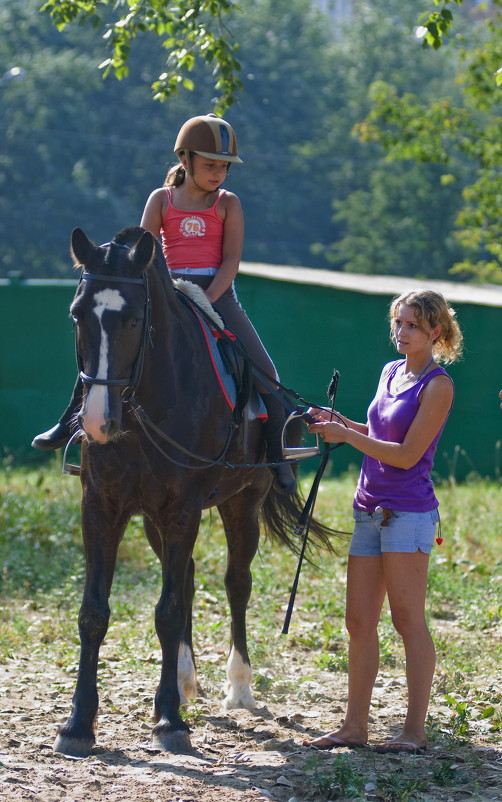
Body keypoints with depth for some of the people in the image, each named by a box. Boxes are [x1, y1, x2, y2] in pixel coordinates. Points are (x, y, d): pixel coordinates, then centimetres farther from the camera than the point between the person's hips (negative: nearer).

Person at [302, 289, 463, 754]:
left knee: (408, 621, -4)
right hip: (369, 508, 8)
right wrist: (338, 424, 10)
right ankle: (355, 725, 13)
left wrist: (347, 436, -13)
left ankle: (415, 730, 1)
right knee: (359, 623, 7)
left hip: (407, 511, -8)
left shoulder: (437, 386, -10)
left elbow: (407, 454, -16)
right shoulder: (390, 373, 13)